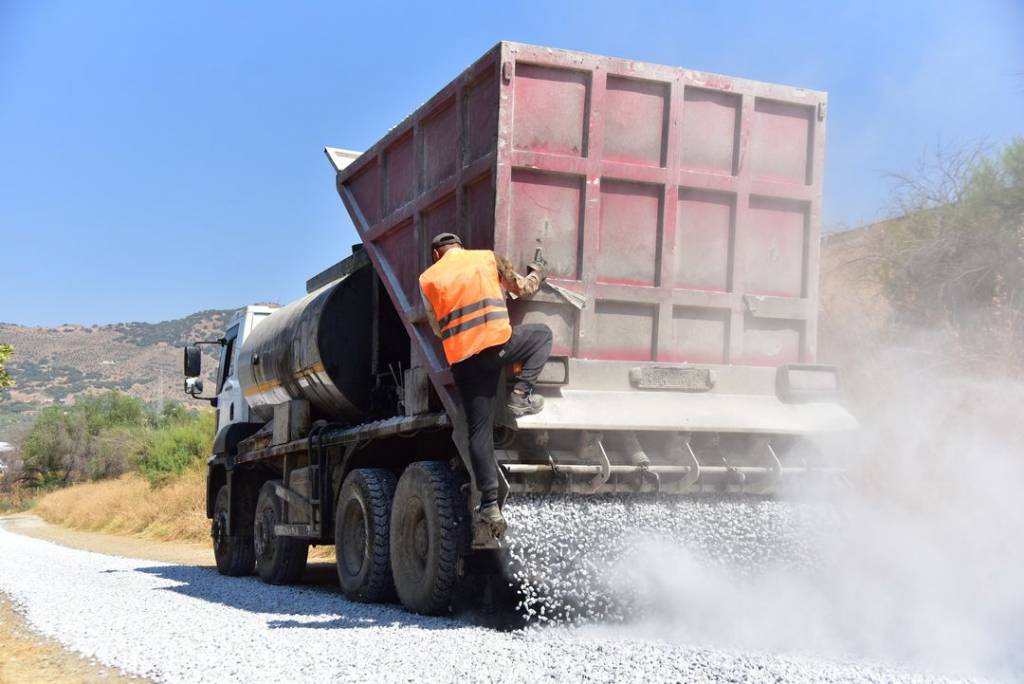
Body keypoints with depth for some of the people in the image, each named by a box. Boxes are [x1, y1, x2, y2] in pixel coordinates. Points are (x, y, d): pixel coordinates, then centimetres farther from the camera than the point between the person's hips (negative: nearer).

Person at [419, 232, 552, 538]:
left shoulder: (427, 279, 14)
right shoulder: (488, 258, 12)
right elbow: (523, 288, 22)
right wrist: (536, 273, 44)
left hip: (462, 360, 2)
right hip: (498, 343, -2)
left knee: (479, 431, 7)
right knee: (542, 333, 26)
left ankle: (490, 503, 1)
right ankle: (521, 394, 7)